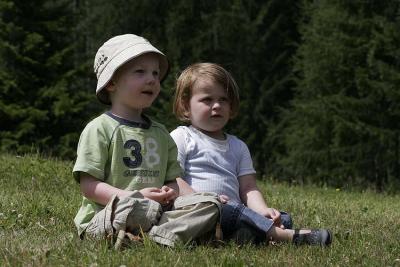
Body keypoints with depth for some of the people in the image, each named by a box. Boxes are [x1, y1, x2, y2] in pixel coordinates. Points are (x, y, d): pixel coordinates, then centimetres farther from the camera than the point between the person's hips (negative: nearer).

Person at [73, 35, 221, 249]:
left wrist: (170, 193, -5)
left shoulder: (161, 133, 20)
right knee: (134, 207, -41)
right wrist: (136, 197, -20)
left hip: (156, 210, 7)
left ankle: (157, 237, -34)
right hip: (105, 217, -7)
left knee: (210, 204, -16)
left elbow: (172, 181, 21)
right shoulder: (99, 129, -1)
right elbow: (89, 186, -9)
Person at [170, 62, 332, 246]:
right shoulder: (181, 138, 6)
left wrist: (262, 211, -9)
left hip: (233, 213, 7)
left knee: (282, 219, -13)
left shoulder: (237, 146, 23)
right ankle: (288, 236, -40)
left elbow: (248, 188, 13)